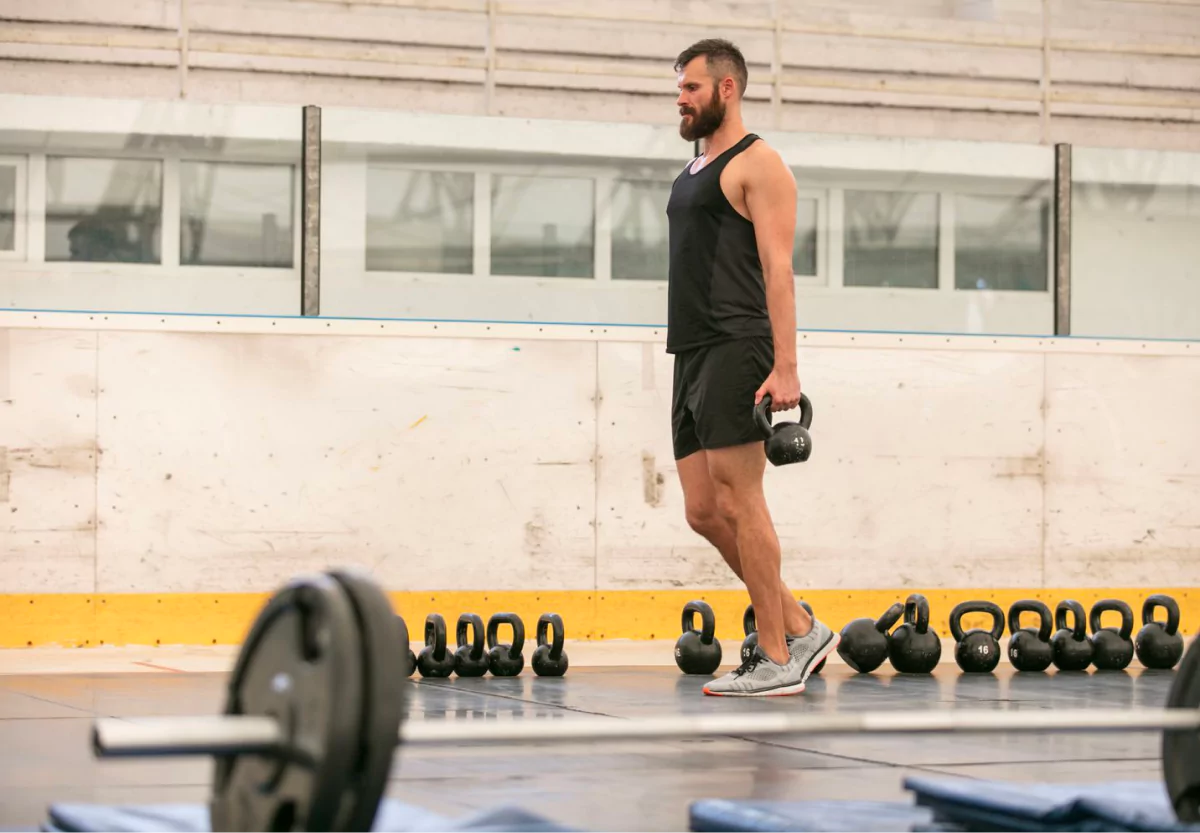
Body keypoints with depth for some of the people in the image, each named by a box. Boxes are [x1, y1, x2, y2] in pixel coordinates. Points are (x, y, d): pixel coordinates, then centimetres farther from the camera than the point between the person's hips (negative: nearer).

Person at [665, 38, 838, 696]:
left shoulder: (756, 163, -5)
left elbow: (777, 269, -13)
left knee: (738, 504, -10)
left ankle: (777, 661, -5)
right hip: (692, 357, 9)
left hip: (736, 350, -9)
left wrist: (785, 367, -21)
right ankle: (800, 629, 15)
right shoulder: (694, 172, 22)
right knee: (703, 510, 6)